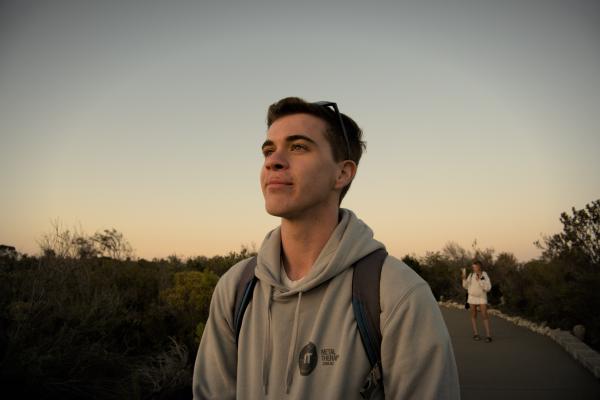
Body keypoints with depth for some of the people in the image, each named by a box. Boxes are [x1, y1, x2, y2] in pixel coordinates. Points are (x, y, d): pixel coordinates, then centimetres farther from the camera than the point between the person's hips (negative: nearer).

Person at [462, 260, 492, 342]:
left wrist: (479, 280, -26)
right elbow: (466, 286, 0)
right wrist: (464, 277, -14)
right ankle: (476, 334, 13)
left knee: (484, 316, -9)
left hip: (482, 298, -2)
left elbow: (488, 288, -18)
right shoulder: (471, 275, -2)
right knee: (473, 315, 4)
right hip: (472, 298, 2)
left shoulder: (485, 275, -10)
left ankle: (488, 336, -6)